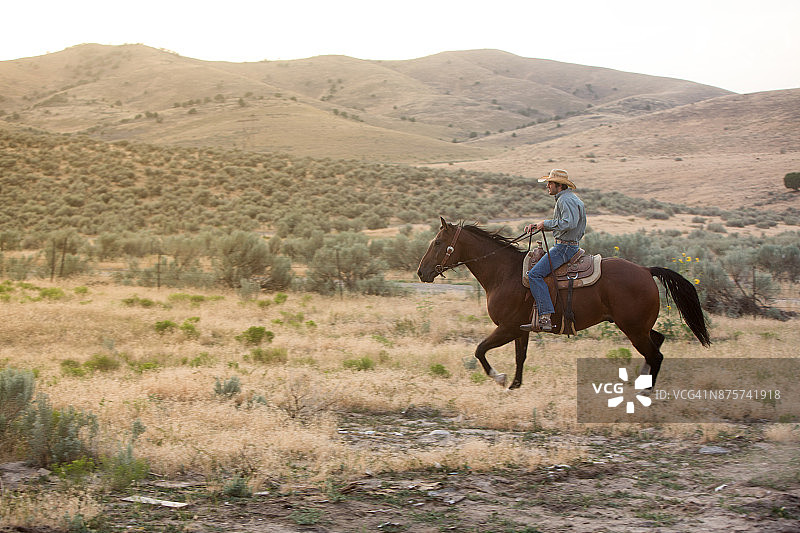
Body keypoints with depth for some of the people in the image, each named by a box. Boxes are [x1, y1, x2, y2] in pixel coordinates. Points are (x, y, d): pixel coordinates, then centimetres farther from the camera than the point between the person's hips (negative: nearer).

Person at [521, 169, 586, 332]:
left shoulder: (565, 200, -15)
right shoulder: (567, 198, 19)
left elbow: (569, 223, -31)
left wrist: (546, 223, -20)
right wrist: (537, 226, 16)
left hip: (565, 247, -11)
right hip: (566, 246, 11)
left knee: (535, 274, -20)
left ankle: (545, 319, -28)